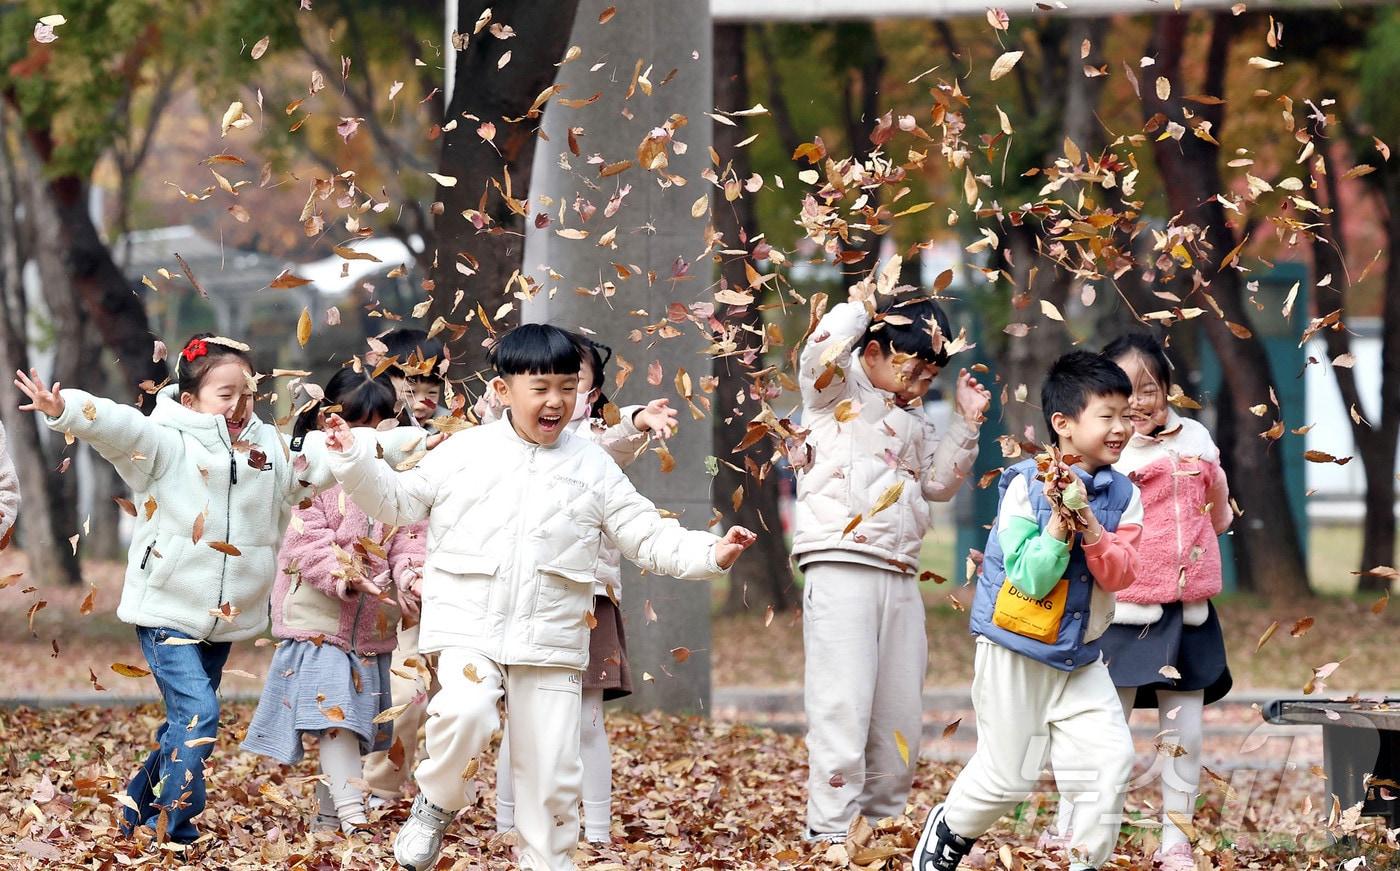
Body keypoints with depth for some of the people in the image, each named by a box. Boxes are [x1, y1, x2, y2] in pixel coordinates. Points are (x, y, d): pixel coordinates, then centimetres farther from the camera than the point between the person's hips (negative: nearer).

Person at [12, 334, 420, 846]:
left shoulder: (271, 451, 7)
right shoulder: (167, 445, -12)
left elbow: (329, 456, 10)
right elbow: (117, 425, -28)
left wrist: (402, 445, 4)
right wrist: (65, 410, -47)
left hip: (225, 620, 7)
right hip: (167, 611, -7)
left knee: (187, 724, 13)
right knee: (197, 714, -19)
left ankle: (139, 815, 31)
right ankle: (173, 834, -11)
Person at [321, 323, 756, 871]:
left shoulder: (593, 468, 7)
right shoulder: (464, 452, 6)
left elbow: (649, 539, 7)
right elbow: (398, 500, 14)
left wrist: (711, 554, -7)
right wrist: (355, 461, 0)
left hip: (551, 641, 2)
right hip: (469, 627, -2)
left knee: (551, 771, 1)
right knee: (466, 712, -29)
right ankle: (436, 804, -2)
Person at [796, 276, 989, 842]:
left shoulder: (914, 419, 22)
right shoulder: (837, 392, 0)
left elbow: (939, 482, 23)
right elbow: (820, 354, -21)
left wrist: (966, 424, 14)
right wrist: (860, 304, -11)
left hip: (900, 578, 8)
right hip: (841, 571, -8)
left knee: (901, 714, 10)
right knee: (842, 706, -13)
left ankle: (885, 821, 21)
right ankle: (829, 832, -13)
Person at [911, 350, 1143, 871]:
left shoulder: (1122, 496, -1)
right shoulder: (1027, 486, -15)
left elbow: (1120, 575, -12)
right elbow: (1031, 579, -20)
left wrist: (1087, 520, -25)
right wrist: (1060, 518, -30)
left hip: (1081, 659, 5)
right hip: (1015, 653, -5)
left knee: (1111, 759, -10)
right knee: (1008, 777, 2)